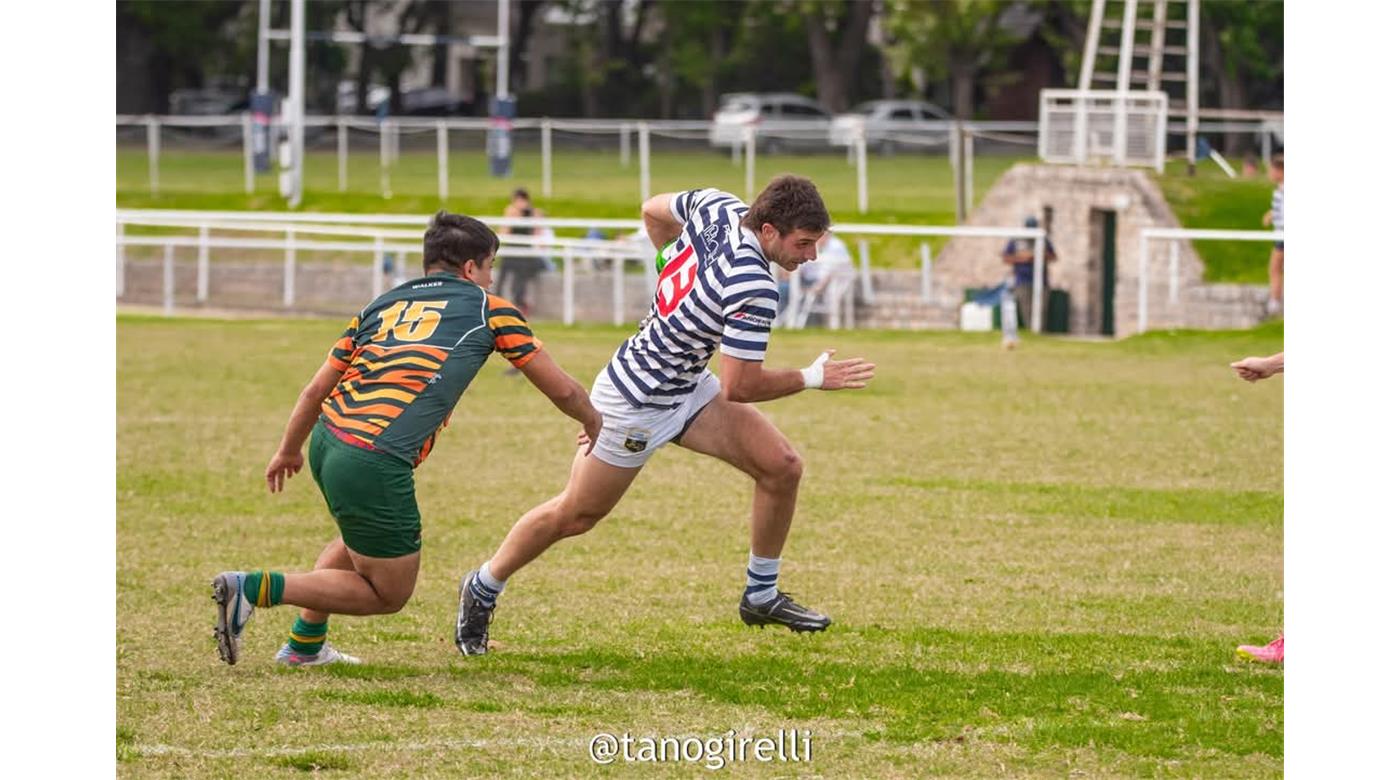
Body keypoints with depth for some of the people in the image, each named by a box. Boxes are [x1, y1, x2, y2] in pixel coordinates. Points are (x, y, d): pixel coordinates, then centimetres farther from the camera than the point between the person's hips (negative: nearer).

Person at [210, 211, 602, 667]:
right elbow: (562, 390, 15)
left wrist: (289, 449, 34)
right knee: (388, 593, 8)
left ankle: (304, 644, 35)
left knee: (361, 541, 36)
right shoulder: (488, 309, 8)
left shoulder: (384, 305, 19)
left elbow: (316, 389, 19)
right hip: (374, 465, -7)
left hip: (327, 439, 7)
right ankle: (256, 589, -6)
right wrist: (593, 423, 35)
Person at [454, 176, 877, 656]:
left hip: (688, 386, 9)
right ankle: (483, 588, 29)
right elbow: (739, 388, -27)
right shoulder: (753, 288, -34)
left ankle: (761, 597, 15)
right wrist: (811, 379, -15)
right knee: (575, 515, 8)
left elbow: (653, 211, 9)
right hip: (636, 401, -9)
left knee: (781, 466, -1)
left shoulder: (716, 206, -11)